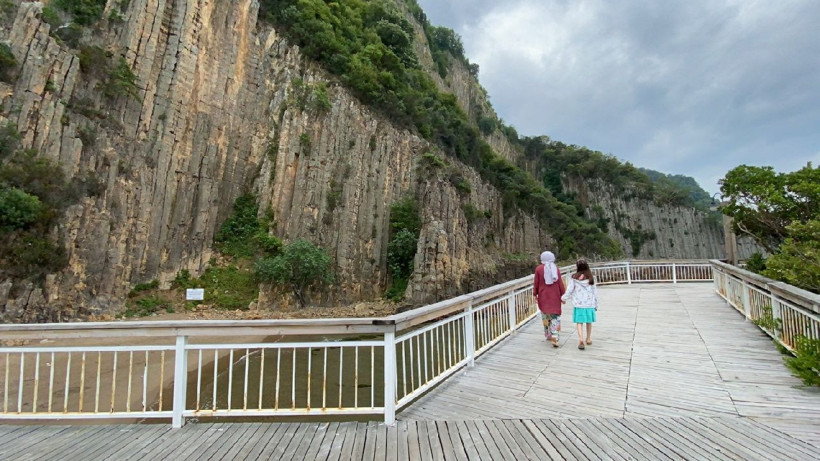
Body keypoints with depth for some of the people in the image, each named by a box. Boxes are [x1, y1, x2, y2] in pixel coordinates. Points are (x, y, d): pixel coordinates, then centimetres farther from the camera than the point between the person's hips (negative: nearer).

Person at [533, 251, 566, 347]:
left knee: (545, 316, 15)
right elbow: (560, 284, -2)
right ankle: (554, 337, -10)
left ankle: (548, 335, 24)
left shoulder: (538, 269, -5)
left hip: (543, 296, 0)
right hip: (555, 296, 0)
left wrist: (535, 294, 5)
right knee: (555, 316, 3)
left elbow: (536, 284, -4)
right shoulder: (556, 269, -2)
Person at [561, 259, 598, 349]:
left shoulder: (574, 278, -6)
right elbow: (595, 292, 7)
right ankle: (588, 339, 28)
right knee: (589, 321, 16)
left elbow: (569, 290, 0)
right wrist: (596, 305, 16)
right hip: (590, 303, 2)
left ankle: (581, 339, -16)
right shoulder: (591, 278, 2)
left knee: (579, 322, 1)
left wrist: (563, 298, 17)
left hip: (578, 303, -2)